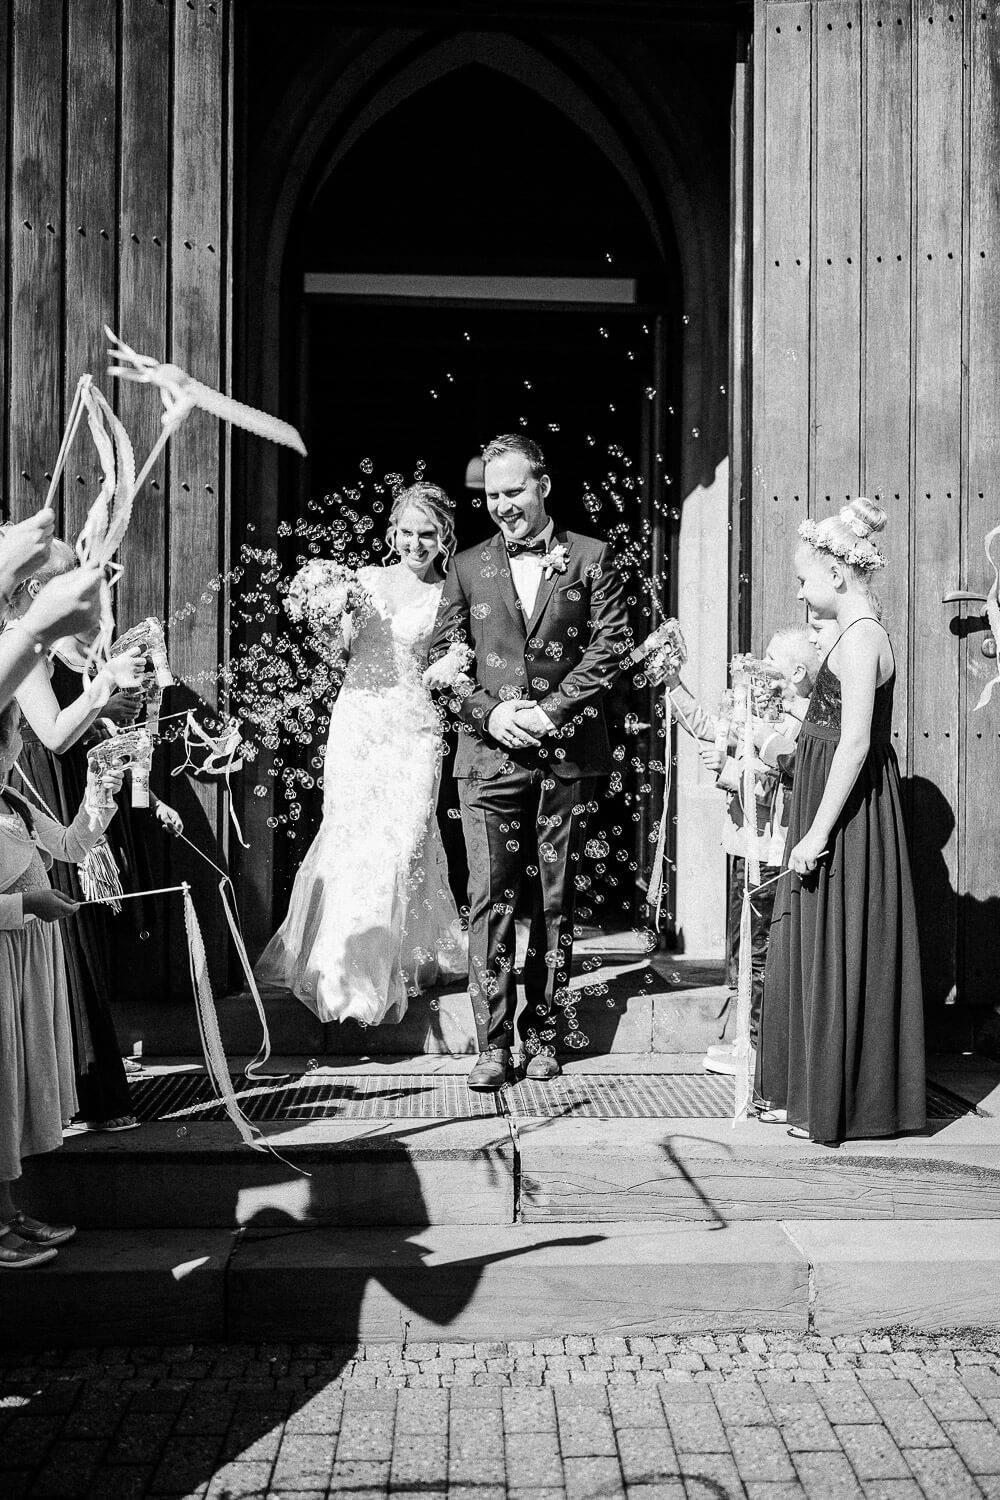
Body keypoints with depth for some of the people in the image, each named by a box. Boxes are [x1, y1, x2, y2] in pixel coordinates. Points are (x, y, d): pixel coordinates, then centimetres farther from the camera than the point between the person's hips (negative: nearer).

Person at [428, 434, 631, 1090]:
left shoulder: (592, 557, 6)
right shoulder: (467, 568, 12)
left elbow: (611, 645, -1)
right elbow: (442, 657, 8)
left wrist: (552, 710, -11)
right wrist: (489, 713, -8)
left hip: (568, 753, -1)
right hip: (489, 754, 1)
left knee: (555, 899, 6)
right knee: (490, 900, -3)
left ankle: (542, 1034, 17)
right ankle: (494, 1043, 3)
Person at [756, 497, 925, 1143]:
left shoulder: (859, 638, -16)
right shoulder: (861, 634, 14)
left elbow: (856, 741, -22)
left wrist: (818, 831, -22)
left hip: (848, 813, -10)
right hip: (839, 811, 10)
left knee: (838, 959, 0)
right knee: (814, 956, 15)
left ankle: (838, 1106, 13)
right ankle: (810, 1094, 26)